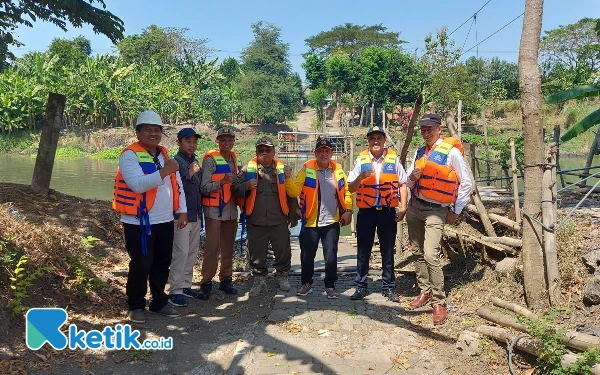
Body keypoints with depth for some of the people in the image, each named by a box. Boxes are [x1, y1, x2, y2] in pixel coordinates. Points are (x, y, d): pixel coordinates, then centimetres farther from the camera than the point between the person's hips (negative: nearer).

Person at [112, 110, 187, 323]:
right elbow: (138, 185, -25)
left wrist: (182, 211, 6)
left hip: (165, 221, 7)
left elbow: (177, 184, 12)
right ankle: (136, 306, 20)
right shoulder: (130, 155, -11)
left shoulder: (165, 155, 12)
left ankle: (159, 301, 30)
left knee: (162, 264, 15)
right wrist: (164, 171, -30)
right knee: (141, 266, 2)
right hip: (139, 222, -7)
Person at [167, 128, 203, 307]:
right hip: (181, 215, -8)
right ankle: (175, 291, 1)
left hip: (196, 214, 8)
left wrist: (200, 210, 11)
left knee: (192, 252, 13)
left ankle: (186, 285, 24)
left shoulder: (195, 162, 12)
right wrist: (189, 174, -23)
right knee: (181, 252, -7)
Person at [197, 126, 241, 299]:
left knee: (228, 247, 12)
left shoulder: (236, 160, 10)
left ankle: (226, 279, 23)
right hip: (214, 210, -6)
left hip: (231, 210, 6)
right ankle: (206, 282, 5)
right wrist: (222, 182, -27)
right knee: (212, 247, -5)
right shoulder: (210, 159, -8)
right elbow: (204, 187, -14)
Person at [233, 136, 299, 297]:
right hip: (255, 221, 0)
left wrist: (293, 215, 9)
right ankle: (259, 280, 24)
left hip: (279, 221, 1)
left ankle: (282, 276, 31)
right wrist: (247, 186, -19)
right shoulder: (248, 169, 4)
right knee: (257, 253, 7)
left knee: (283, 251, 9)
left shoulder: (282, 169, 6)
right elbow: (235, 187, 2)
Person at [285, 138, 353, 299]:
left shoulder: (338, 170, 4)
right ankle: (306, 283, 28)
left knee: (331, 256, 5)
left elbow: (347, 191, 11)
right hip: (310, 222, -1)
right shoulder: (306, 169, -4)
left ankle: (330, 286, 19)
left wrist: (348, 210, 2)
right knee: (307, 255, 9)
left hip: (332, 222, 1)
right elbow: (294, 192, -10)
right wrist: (288, 179, -26)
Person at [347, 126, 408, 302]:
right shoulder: (361, 160, 3)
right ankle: (361, 286, 20)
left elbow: (402, 184, 4)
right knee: (363, 251, 8)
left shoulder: (394, 159, 2)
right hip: (366, 212, 0)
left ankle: (388, 287, 22)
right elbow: (351, 188, 2)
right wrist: (361, 177, -17)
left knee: (388, 251, 10)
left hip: (388, 211, 0)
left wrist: (403, 207, -3)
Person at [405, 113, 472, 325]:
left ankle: (439, 303, -4)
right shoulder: (419, 153, 10)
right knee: (418, 253, 11)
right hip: (415, 206, 7)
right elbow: (408, 182, 14)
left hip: (436, 211, -6)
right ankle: (425, 291, 26)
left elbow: (466, 183, -4)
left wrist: (456, 211, -3)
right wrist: (412, 177, -10)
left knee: (431, 256, -16)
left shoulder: (451, 152, -9)